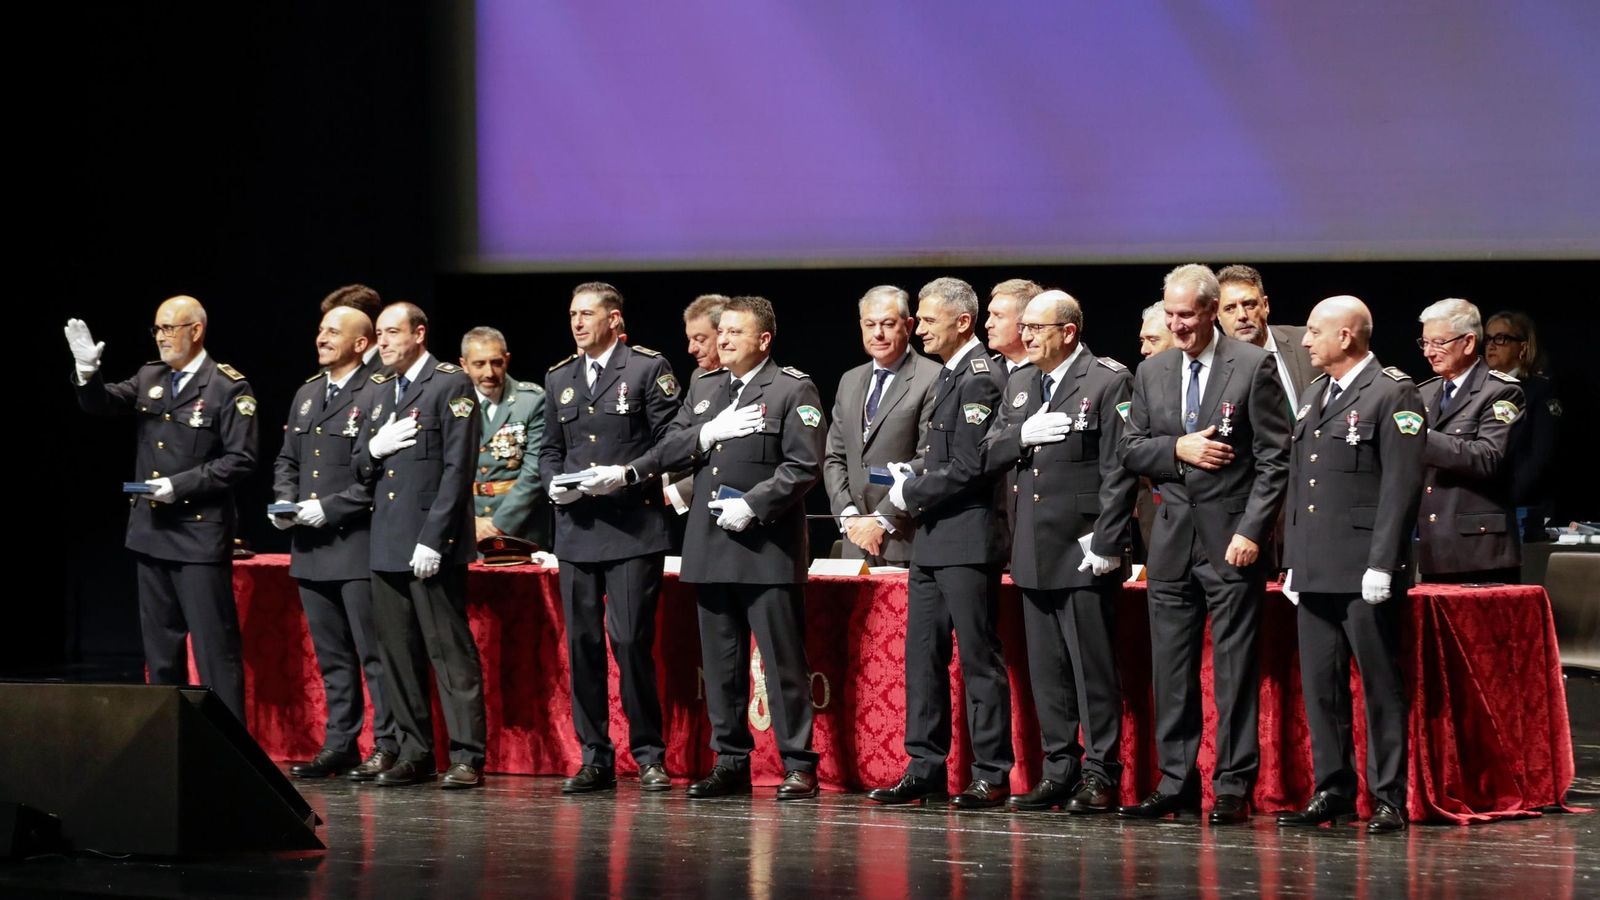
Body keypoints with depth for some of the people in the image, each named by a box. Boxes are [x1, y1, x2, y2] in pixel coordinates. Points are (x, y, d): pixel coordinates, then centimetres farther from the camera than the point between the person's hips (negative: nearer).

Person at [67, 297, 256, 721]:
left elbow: (240, 460, -13)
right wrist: (87, 371, -21)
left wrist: (180, 485, -17)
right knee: (160, 644, 13)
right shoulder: (149, 378, 10)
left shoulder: (228, 388, -8)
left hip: (200, 534, -7)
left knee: (214, 646, -6)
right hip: (151, 532, 7)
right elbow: (102, 404, -1)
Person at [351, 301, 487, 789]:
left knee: (451, 651, -8)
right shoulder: (375, 391, 17)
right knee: (397, 652, 7)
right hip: (387, 543, 7)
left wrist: (433, 540, -16)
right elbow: (358, 469, 19)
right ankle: (415, 753, 13)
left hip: (433, 545, -7)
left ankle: (467, 756, -7)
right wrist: (373, 449, -5)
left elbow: (457, 469, -11)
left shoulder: (451, 385, -4)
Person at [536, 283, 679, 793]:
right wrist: (554, 480, 0)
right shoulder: (559, 378, 16)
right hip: (576, 529, 5)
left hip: (633, 527, -5)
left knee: (631, 640, -9)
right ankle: (595, 759, 11)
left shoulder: (648, 369, 0)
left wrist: (625, 475, -16)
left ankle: (649, 755, 1)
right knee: (582, 642, 5)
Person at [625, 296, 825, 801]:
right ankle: (731, 763, 15)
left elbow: (804, 466, -10)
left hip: (766, 549, -6)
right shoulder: (703, 390, 18)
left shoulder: (792, 391, -2)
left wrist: (753, 505, -16)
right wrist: (707, 434, -8)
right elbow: (670, 451, 12)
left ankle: (799, 765, -1)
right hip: (710, 549, 6)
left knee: (784, 661, -5)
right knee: (720, 662, 9)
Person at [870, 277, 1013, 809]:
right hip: (934, 538, 10)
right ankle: (925, 770, 14)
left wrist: (912, 494, -10)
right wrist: (914, 475, 9)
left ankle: (993, 776, -1)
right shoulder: (950, 376, 17)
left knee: (980, 659, -5)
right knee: (923, 655, 9)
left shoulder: (980, 379, -13)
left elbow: (970, 467, -20)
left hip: (968, 541, -10)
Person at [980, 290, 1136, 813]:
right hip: (1035, 553, 7)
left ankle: (1101, 775, 1)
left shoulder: (1109, 381, -7)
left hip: (1084, 550, -7)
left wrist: (1106, 544, -16)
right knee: (1046, 671, 10)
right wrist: (1022, 435, -9)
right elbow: (988, 455, 12)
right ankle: (1059, 770, 17)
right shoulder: (1019, 384, 14)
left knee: (1094, 668, -4)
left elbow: (1118, 471, -11)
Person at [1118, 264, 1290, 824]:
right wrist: (1178, 448, -8)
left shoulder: (1254, 367, -4)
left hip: (1233, 539, -5)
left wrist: (1251, 531, -13)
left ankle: (1233, 787, 1)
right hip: (1173, 538, 5)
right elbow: (1131, 449, 11)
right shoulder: (1151, 373, 12)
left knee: (1235, 667, -3)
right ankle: (1176, 781, 13)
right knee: (1170, 667, 6)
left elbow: (1274, 458, -7)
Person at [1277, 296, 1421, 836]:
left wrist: (1382, 564, -18)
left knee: (1381, 687, -2)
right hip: (1316, 570, 8)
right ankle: (1332, 793, 15)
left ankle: (1391, 799, 1)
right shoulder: (1312, 398, 18)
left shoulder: (1393, 395, -7)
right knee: (1320, 687, 8)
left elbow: (1402, 486, -13)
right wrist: (1293, 562, 16)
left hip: (1366, 573, -8)